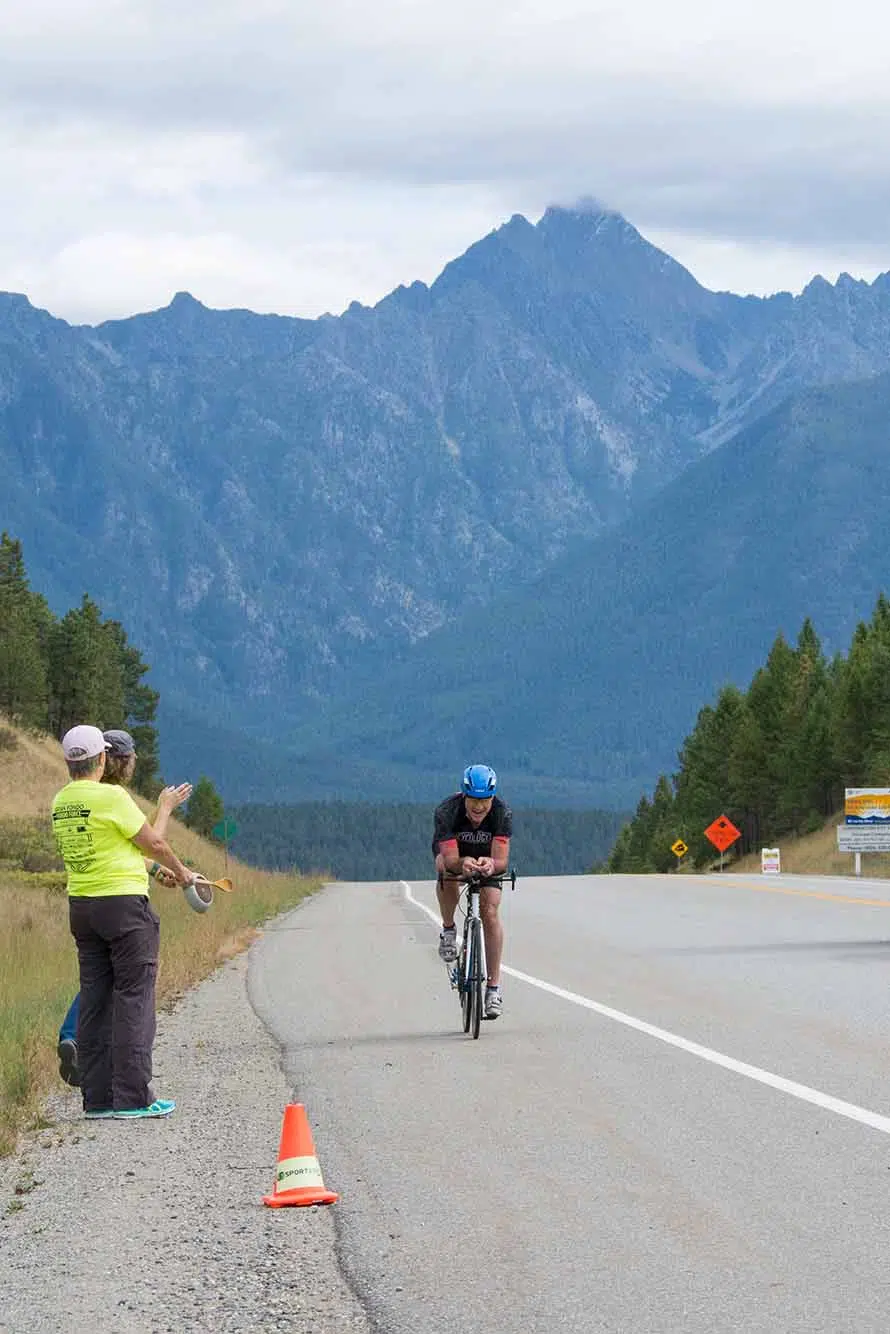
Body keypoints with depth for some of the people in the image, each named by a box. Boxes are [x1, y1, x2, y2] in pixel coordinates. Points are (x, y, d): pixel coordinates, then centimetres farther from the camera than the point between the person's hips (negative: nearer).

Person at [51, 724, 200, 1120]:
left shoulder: (60, 802, 9)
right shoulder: (111, 797, -14)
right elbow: (153, 843, -7)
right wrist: (182, 872, 12)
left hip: (80, 905, 7)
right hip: (123, 902, -7)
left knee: (94, 999, 9)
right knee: (133, 998, -2)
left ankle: (97, 1097, 10)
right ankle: (132, 1097, -4)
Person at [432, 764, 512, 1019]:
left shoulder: (502, 814, -32)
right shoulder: (446, 812, -35)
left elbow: (502, 861, -37)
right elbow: (450, 860, -41)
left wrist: (491, 864, -59)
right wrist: (462, 864, -63)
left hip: (488, 858, 1)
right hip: (454, 854, -1)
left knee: (490, 911, -16)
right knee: (446, 871, -35)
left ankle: (493, 987, -10)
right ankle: (448, 930, -10)